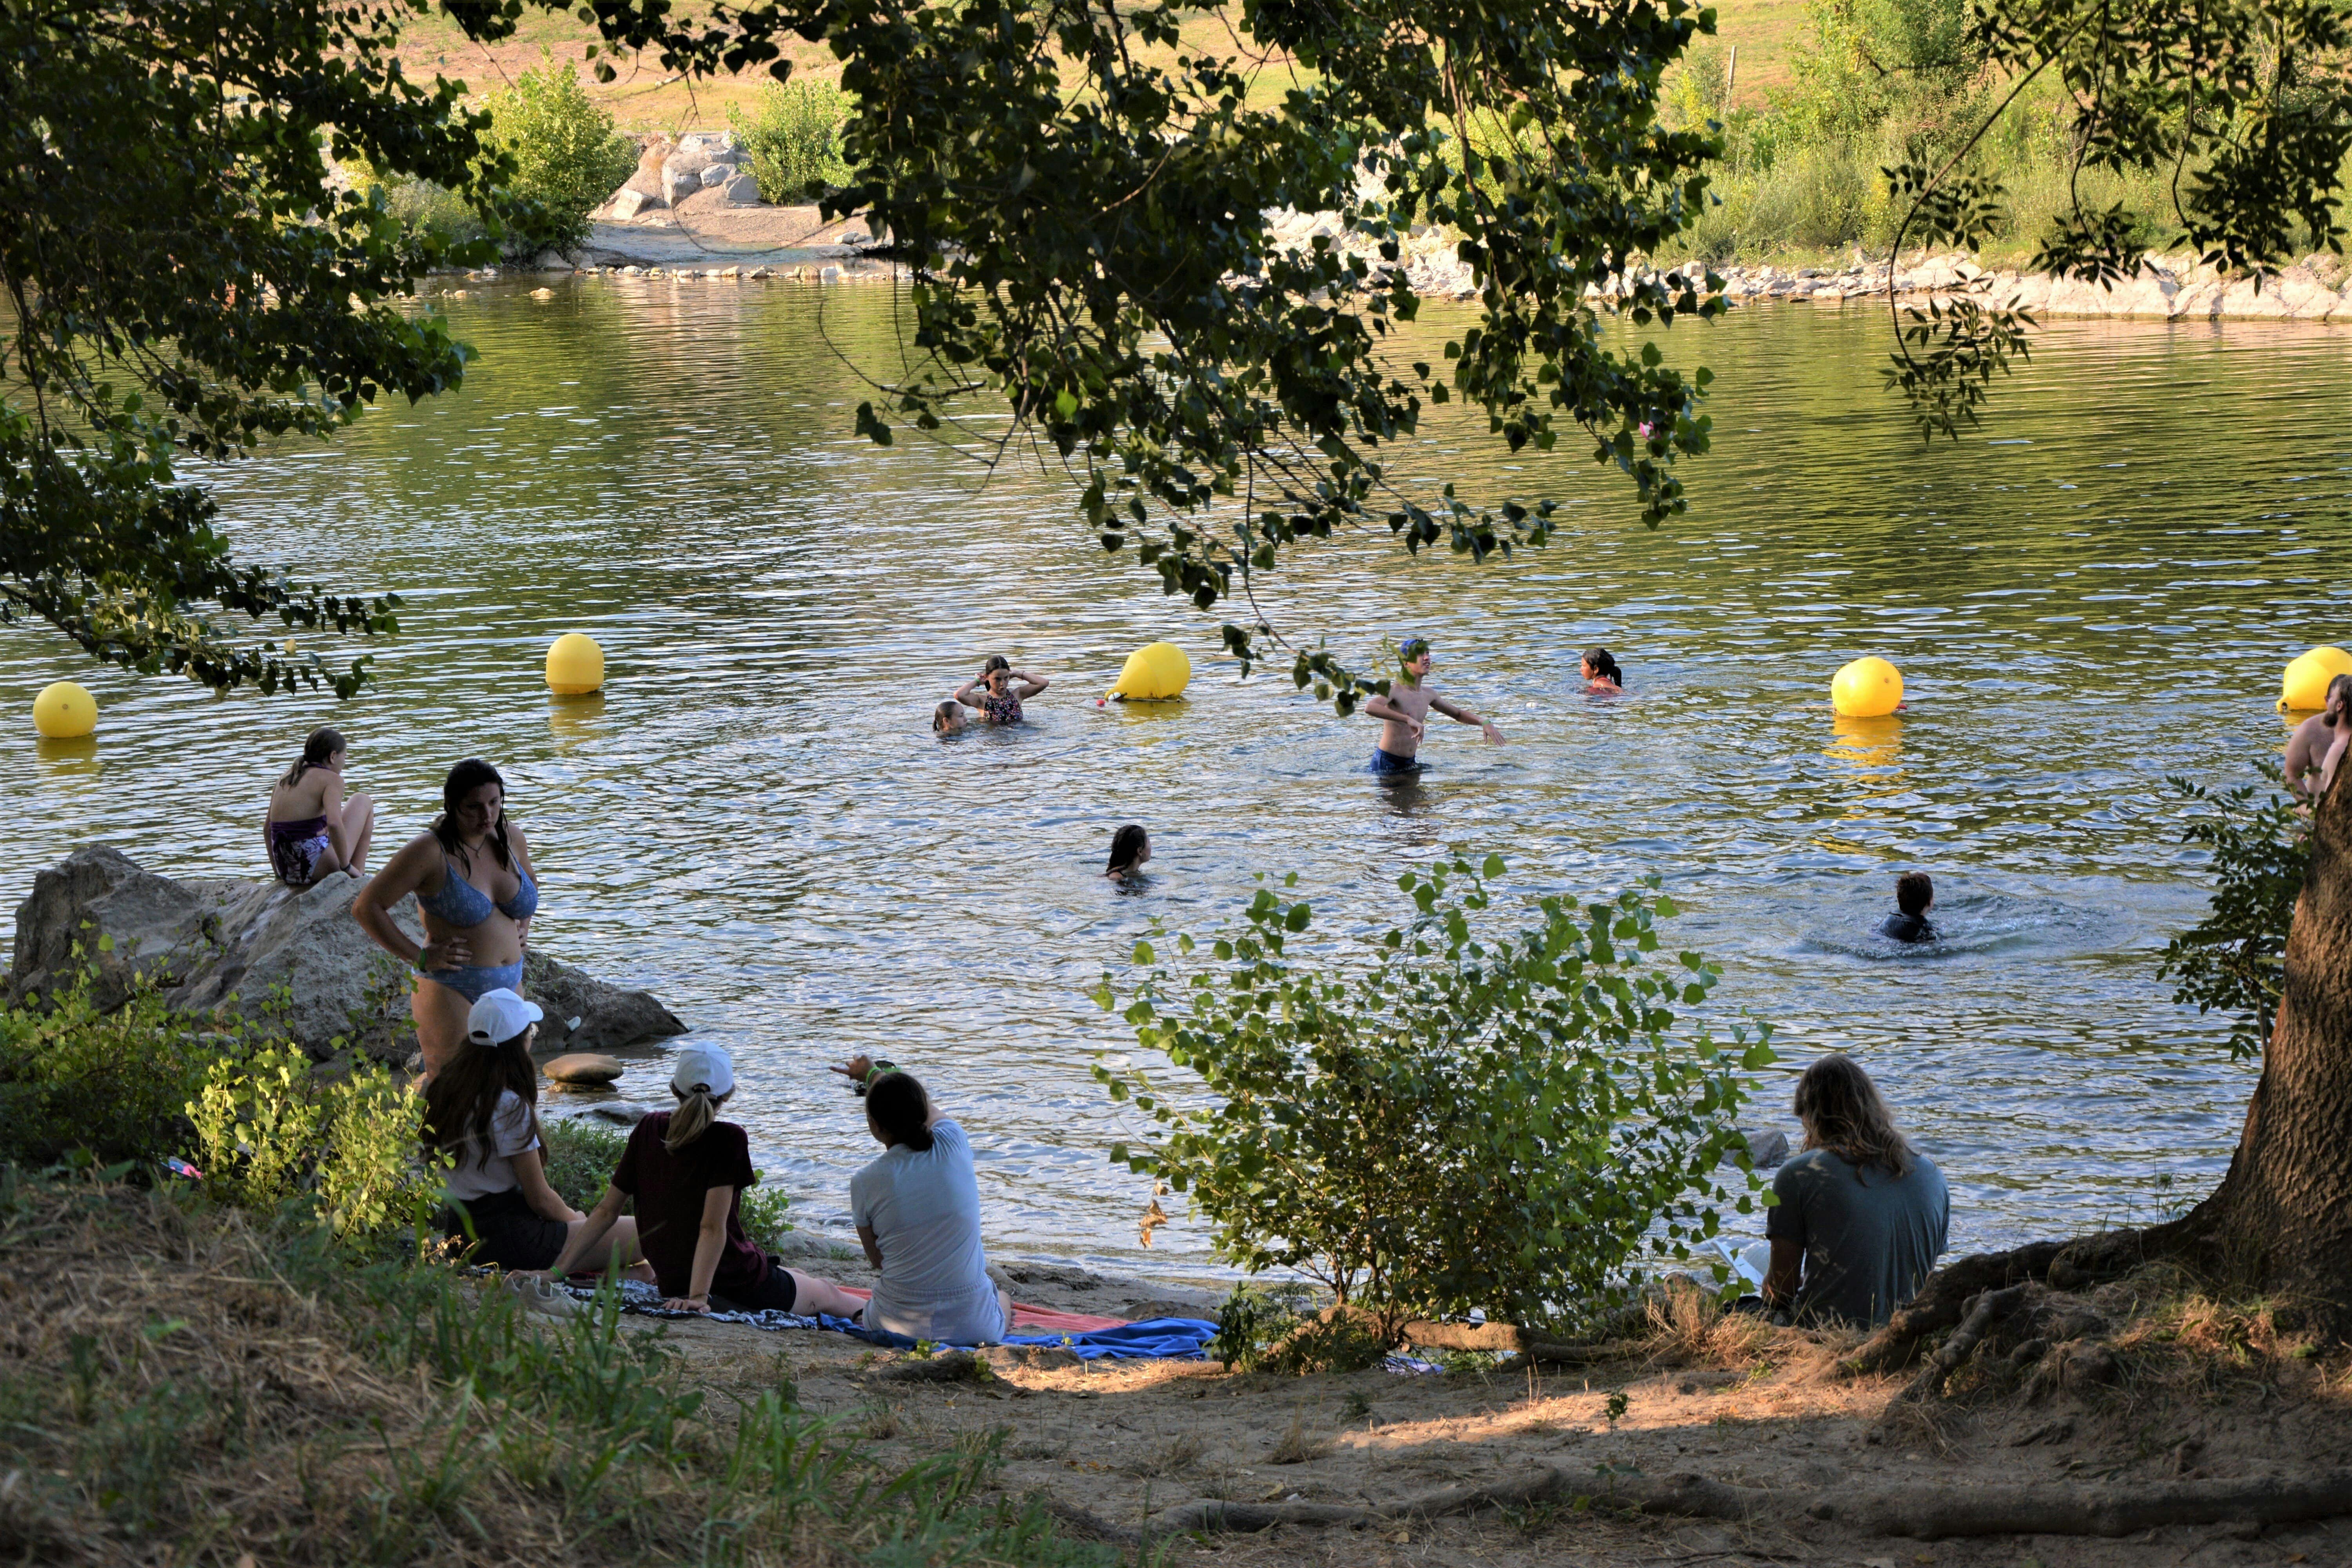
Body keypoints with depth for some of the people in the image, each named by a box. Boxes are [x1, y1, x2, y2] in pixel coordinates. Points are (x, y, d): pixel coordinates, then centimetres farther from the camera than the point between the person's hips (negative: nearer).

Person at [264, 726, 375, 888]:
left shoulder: (286, 778, 14)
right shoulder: (331, 779, -7)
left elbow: (267, 827, 17)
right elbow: (334, 824, -24)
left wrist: (278, 871, 23)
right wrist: (347, 866, -13)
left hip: (287, 873, 7)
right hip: (315, 867, -7)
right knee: (363, 803, 14)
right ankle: (359, 877, 11)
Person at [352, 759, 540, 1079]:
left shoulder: (510, 838, 7)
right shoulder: (430, 851, -13)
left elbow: (529, 881, 31)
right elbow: (366, 908, -12)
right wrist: (420, 958, -13)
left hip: (509, 988, 7)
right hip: (449, 990, -7)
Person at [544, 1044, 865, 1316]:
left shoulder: (649, 1130, -2)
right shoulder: (727, 1139, -19)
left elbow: (606, 1211, -2)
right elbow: (713, 1227, -25)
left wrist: (557, 1271, 1)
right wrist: (699, 1296, -26)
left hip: (673, 1283, 6)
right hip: (739, 1286, -6)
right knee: (827, 1294, 21)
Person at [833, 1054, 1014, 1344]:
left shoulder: (865, 1183, -11)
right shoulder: (954, 1144, -6)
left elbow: (878, 1260, 2)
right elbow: (927, 1108, 18)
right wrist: (874, 1073, 36)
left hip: (900, 1326, -2)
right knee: (1003, 1297, 39)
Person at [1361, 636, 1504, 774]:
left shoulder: (1427, 694, 6)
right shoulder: (1395, 691, -18)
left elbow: (1458, 714, 22)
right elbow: (1370, 708, -40)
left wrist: (1483, 723, 3)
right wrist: (1408, 720, -48)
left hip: (1410, 763, 7)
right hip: (1386, 763, -7)